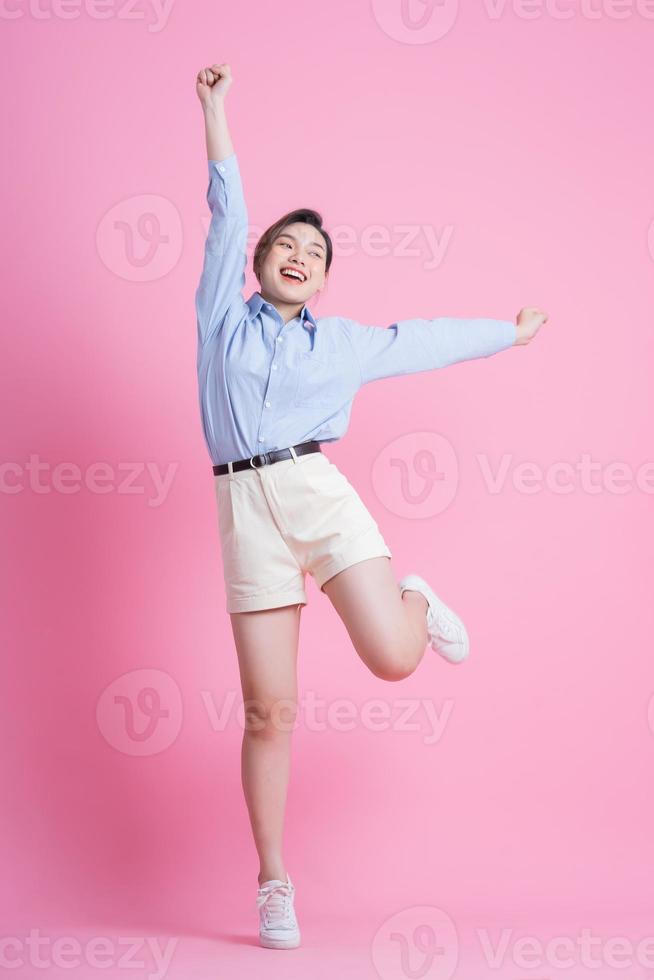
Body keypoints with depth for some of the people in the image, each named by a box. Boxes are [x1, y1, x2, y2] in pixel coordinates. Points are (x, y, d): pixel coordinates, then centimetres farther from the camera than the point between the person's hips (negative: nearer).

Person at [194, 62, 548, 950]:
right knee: (268, 710, -3)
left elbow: (429, 340, 29)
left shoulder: (344, 343, 18)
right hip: (246, 509, 0)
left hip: (318, 492, 1)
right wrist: (215, 111, 16)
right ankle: (274, 884, 10)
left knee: (394, 659, -17)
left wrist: (509, 335, 40)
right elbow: (227, 212, 15)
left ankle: (418, 603, 22)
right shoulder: (225, 314, 15)